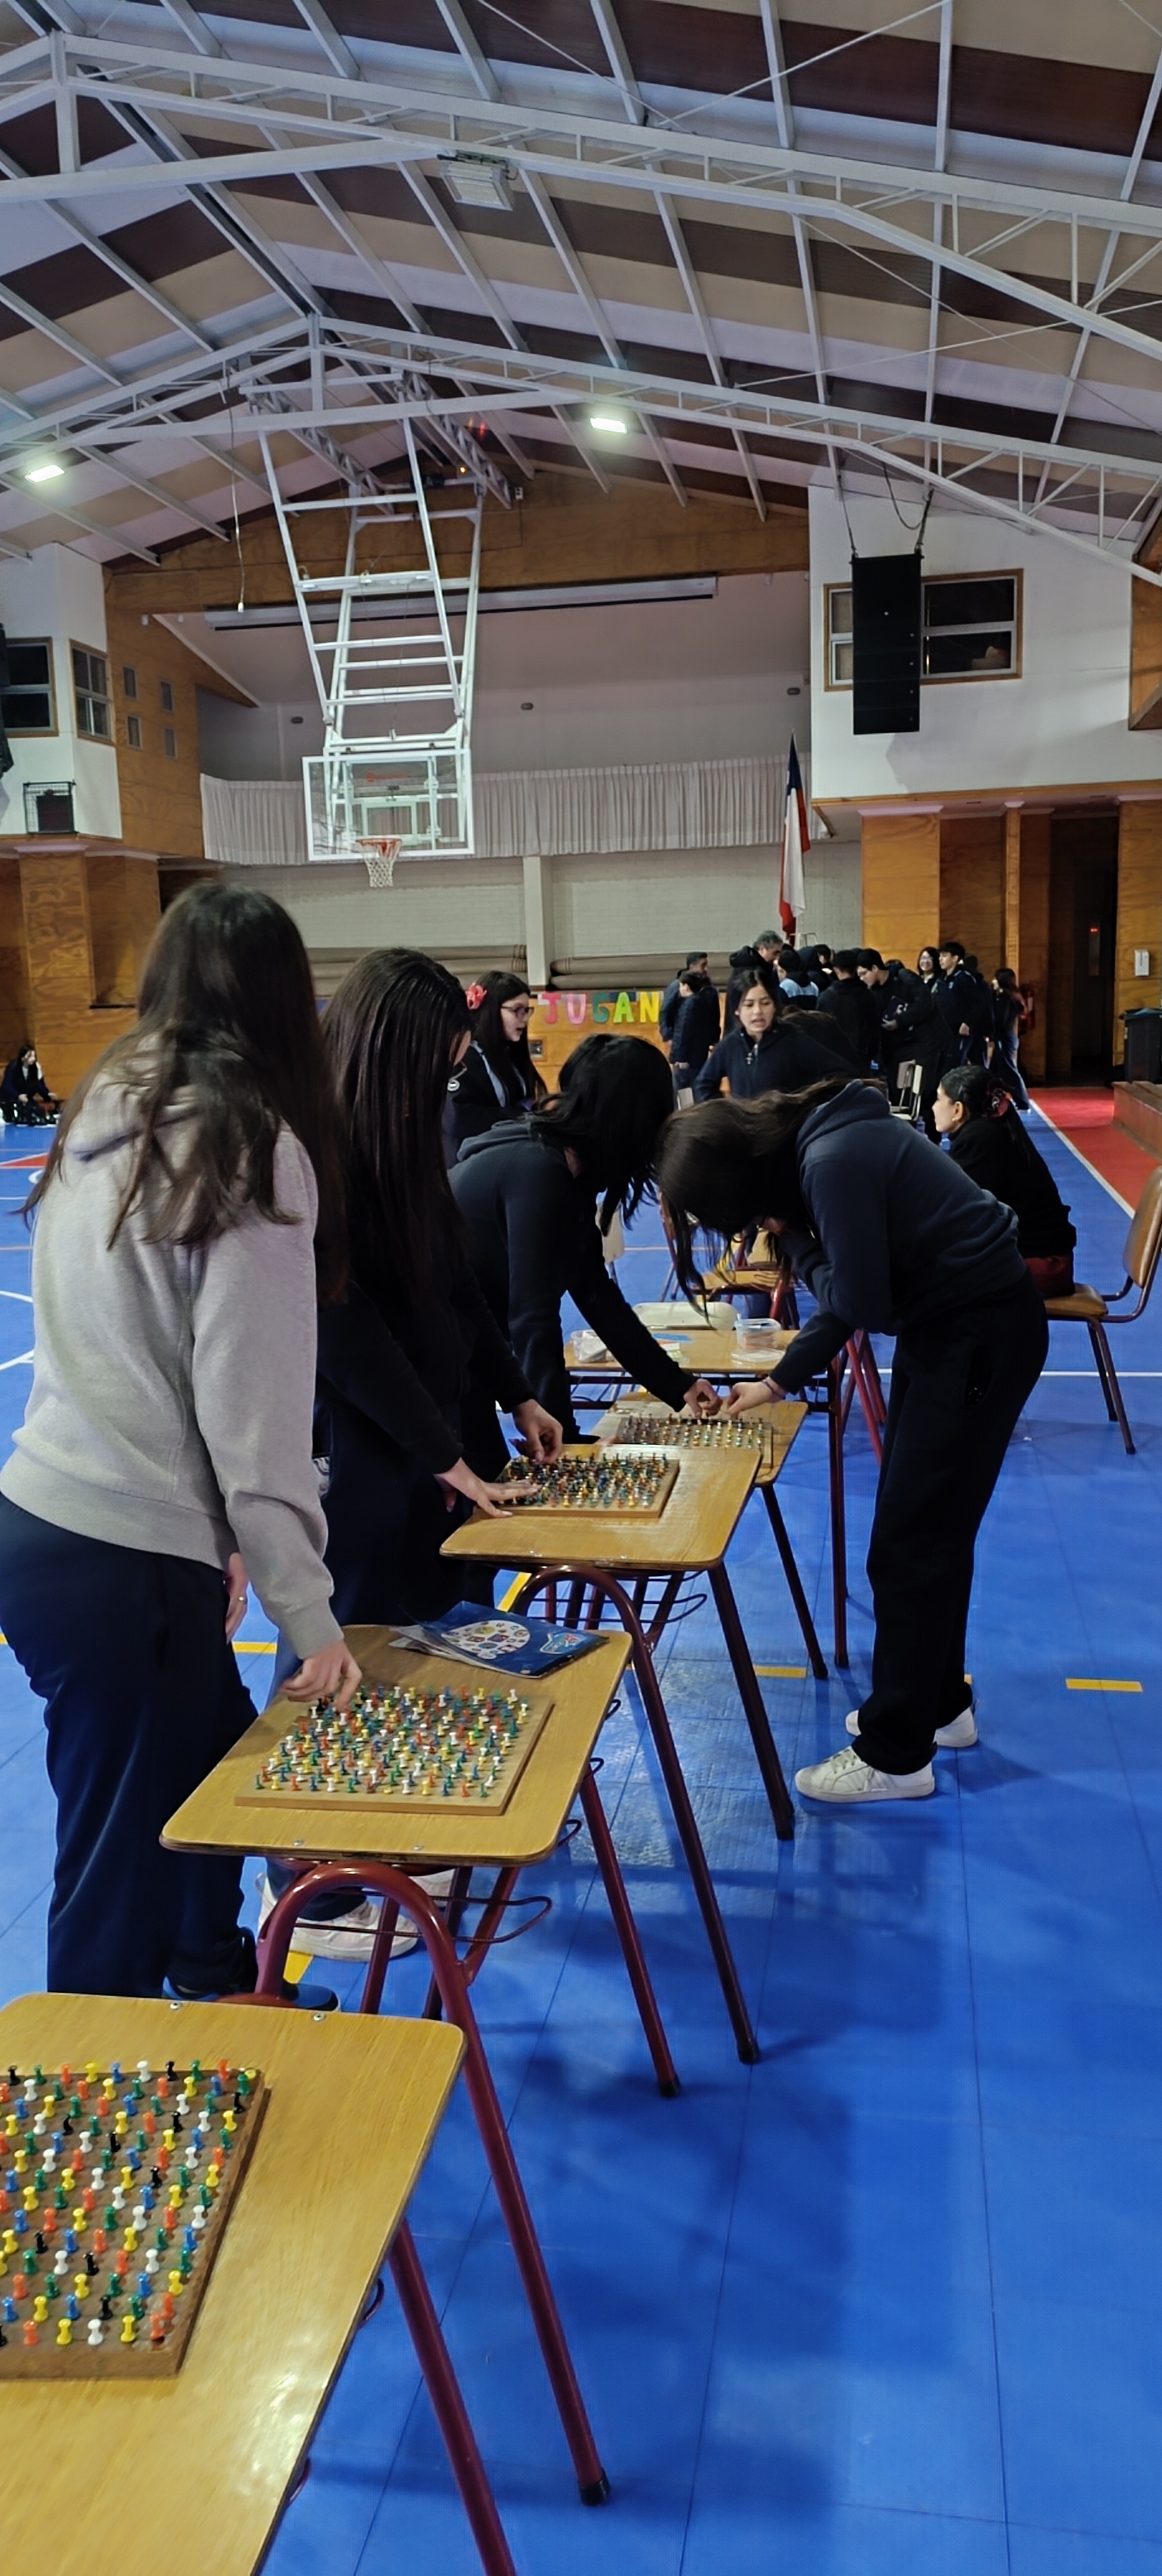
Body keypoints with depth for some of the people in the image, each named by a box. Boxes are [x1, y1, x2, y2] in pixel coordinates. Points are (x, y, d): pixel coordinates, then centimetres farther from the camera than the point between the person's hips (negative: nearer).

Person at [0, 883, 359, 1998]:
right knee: (120, 1865, 5)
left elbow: (107, 1340, 10)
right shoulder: (252, 1145, -13)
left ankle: (215, 1980, 46)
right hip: (123, 1564, -8)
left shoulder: (101, 1113, 8)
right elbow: (255, 1403, -15)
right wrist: (308, 1617, -10)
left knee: (215, 1750, 26)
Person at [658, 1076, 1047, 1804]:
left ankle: (895, 1756, 8)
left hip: (983, 1334, -10)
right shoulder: (815, 1142, 5)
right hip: (951, 1326, 10)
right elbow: (852, 1293, 14)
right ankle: (941, 1702, 34)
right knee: (931, 1528, 19)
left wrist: (794, 1240, -10)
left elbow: (861, 1303, -21)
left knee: (910, 1543, -3)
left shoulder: (835, 1163, -25)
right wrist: (779, 1381, 15)